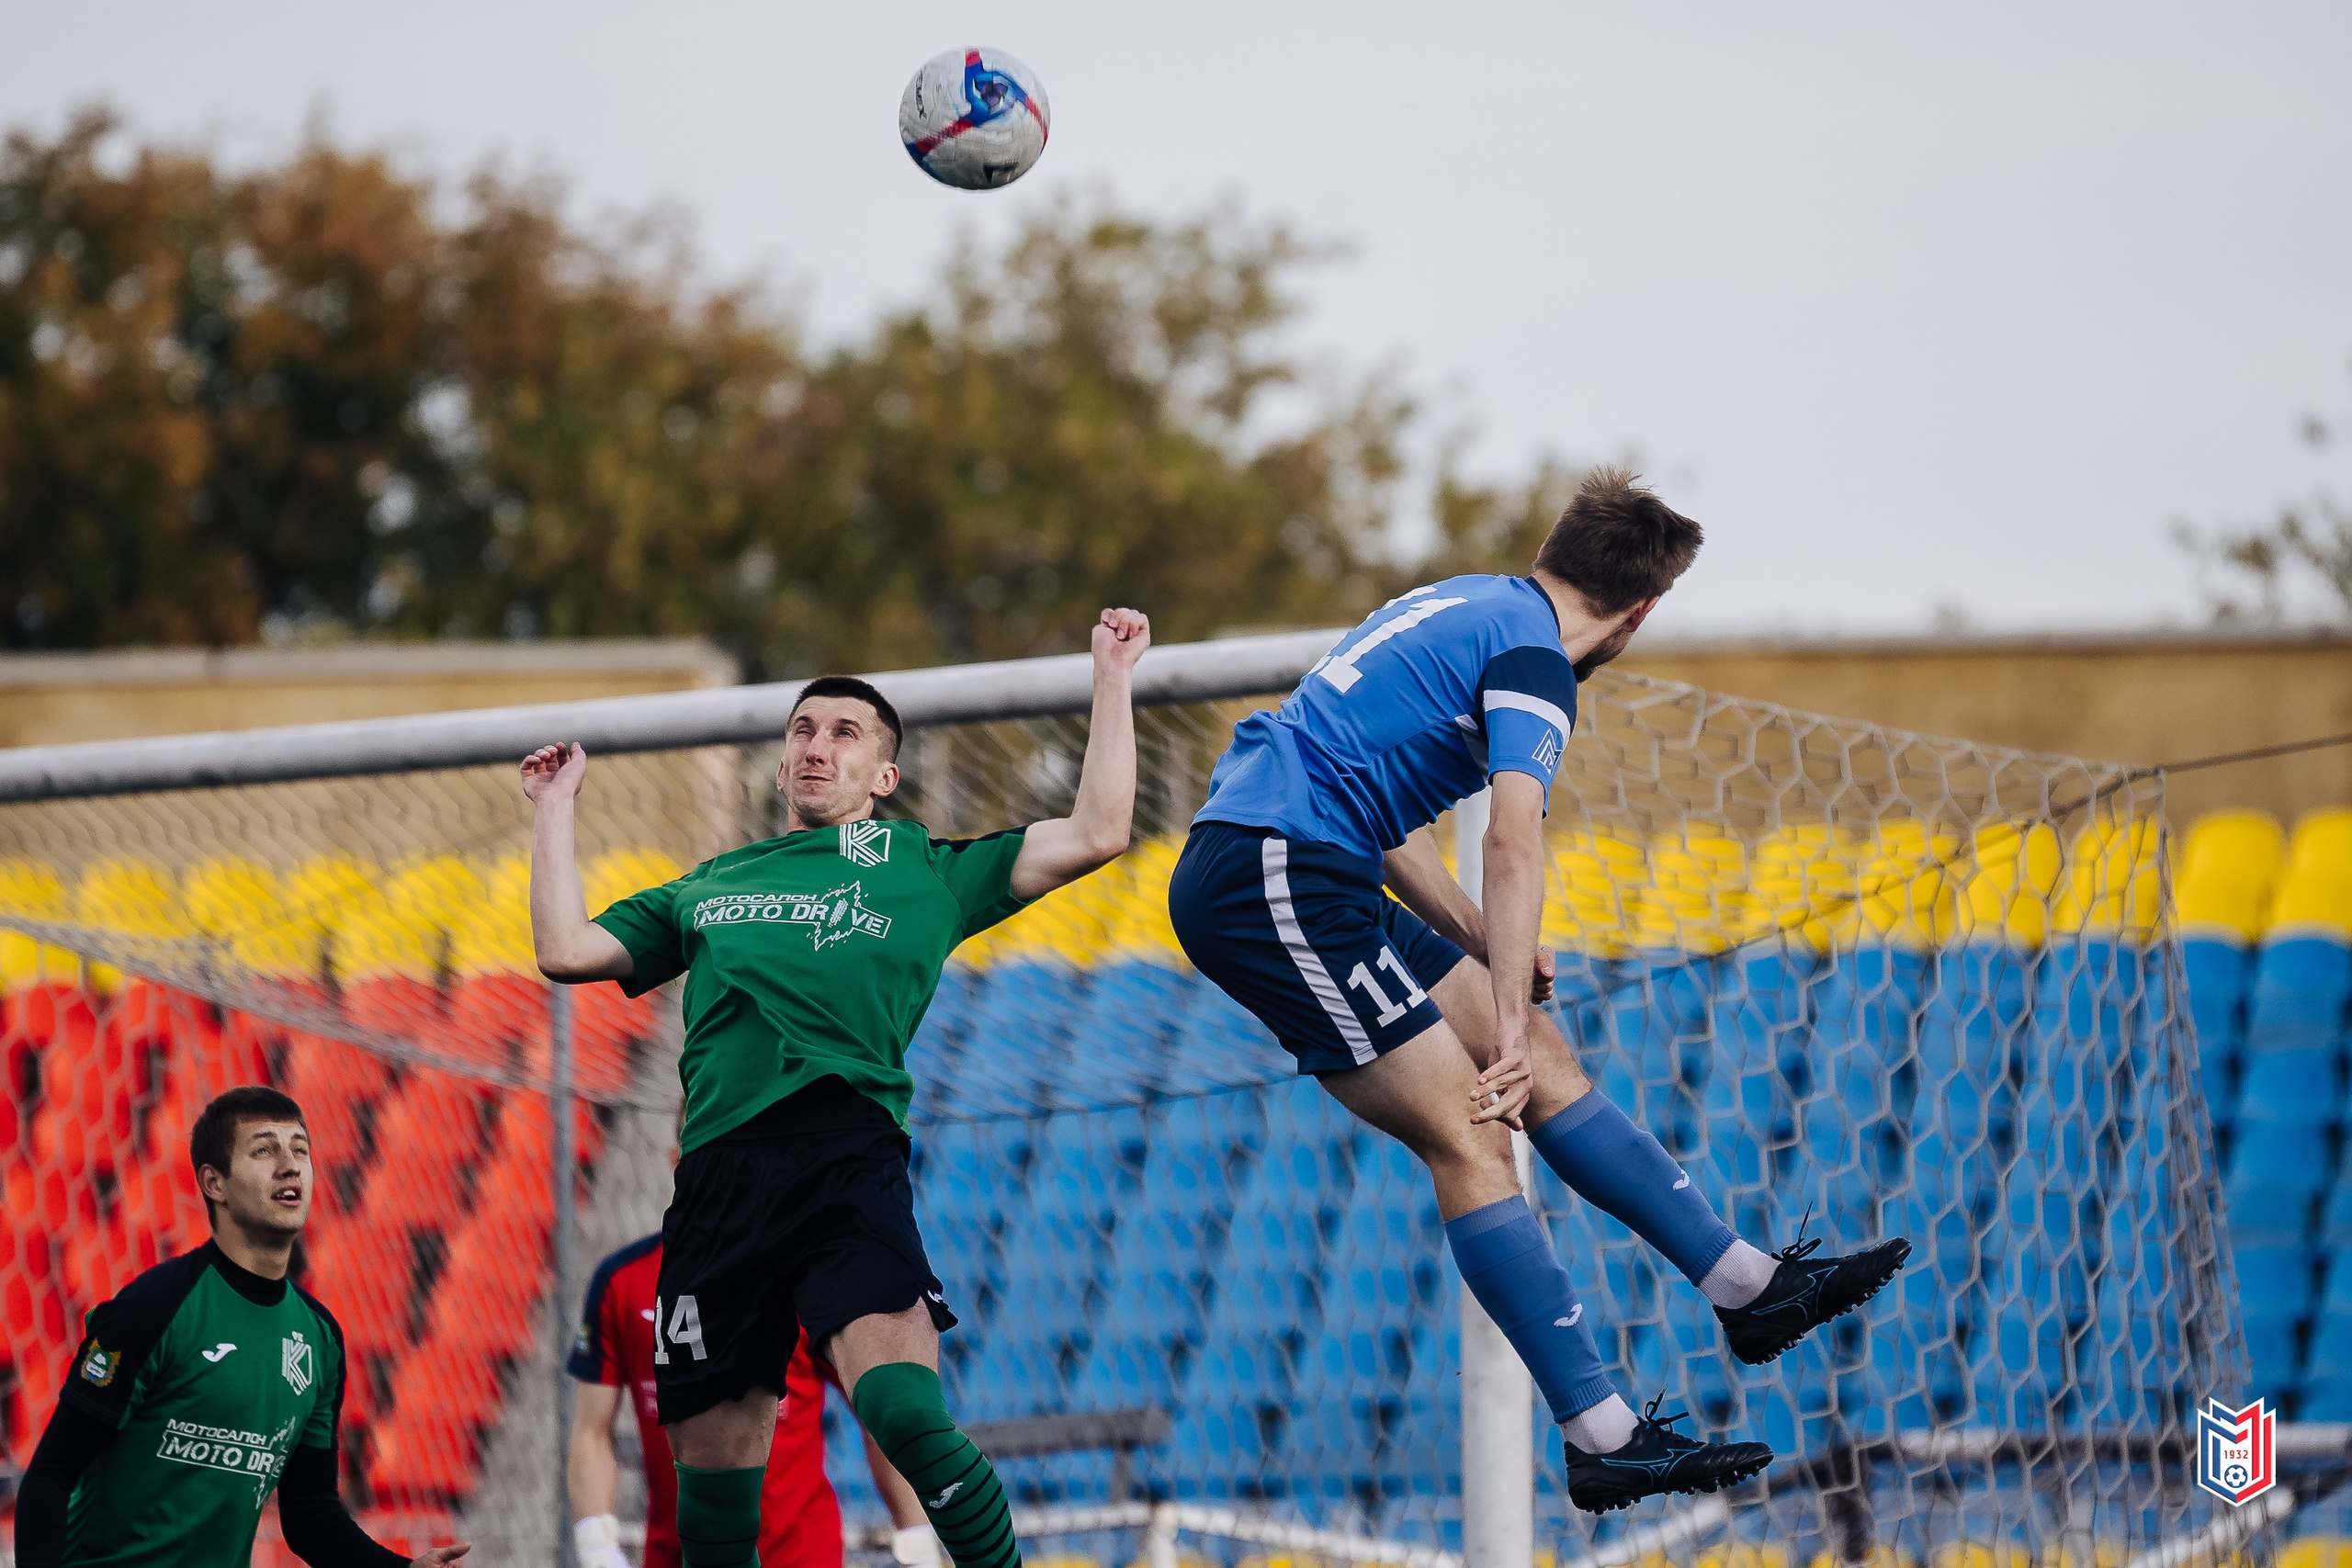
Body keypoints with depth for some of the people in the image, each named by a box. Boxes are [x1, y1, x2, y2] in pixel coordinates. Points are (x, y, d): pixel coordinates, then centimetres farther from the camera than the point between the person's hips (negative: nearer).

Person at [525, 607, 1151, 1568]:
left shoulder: (924, 868, 21)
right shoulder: (707, 887, 30)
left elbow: (1095, 834, 16)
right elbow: (566, 951, 24)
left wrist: (1113, 678, 17)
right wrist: (554, 806, 30)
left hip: (845, 1155, -3)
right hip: (718, 1178, 3)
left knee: (908, 1418, -25)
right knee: (713, 1479, 2)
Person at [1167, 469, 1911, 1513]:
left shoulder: (1463, 606, 20)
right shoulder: (1533, 657, -9)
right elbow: (1514, 841, -23)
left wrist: (1486, 949, 27)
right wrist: (1506, 1023, -26)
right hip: (1275, 878, -10)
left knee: (1545, 1064, 11)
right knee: (1469, 1141, -11)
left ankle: (1748, 1285, 13)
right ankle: (1605, 1439, -15)